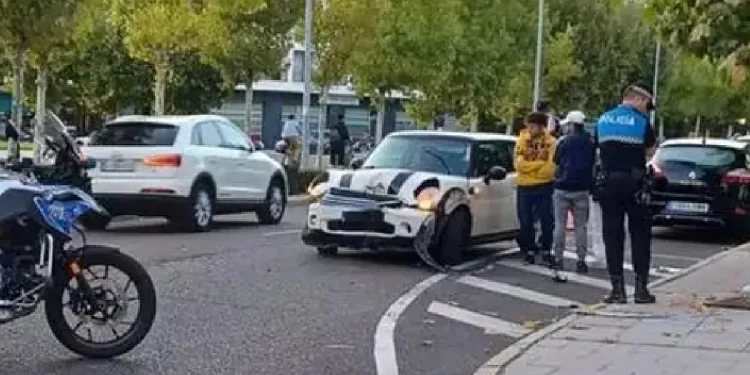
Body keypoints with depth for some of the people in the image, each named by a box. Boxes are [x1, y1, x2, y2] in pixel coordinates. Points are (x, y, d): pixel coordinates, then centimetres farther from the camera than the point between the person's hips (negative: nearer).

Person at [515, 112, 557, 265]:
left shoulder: (551, 142, -6)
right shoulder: (522, 139, 1)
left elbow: (550, 168, -13)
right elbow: (519, 164, -8)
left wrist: (529, 167, -8)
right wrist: (541, 163, -14)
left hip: (544, 187, -2)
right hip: (524, 187, 2)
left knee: (547, 221, 4)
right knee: (526, 222, 6)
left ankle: (546, 250, 18)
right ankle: (530, 251, 18)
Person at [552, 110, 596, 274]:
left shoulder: (564, 141, -8)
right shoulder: (590, 143, 3)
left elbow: (556, 161, 2)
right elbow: (593, 163, 12)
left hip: (563, 188, -3)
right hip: (582, 189, 3)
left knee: (560, 224, 4)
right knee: (580, 226, 6)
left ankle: (558, 259, 4)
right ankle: (581, 261, 3)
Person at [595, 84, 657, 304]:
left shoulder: (603, 120, 7)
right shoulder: (641, 122, -5)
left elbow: (599, 148, 7)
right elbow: (650, 146, -1)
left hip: (608, 183, 3)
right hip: (634, 183, -3)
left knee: (612, 236, 5)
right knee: (640, 236, 7)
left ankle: (617, 288, 5)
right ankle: (641, 288, 7)